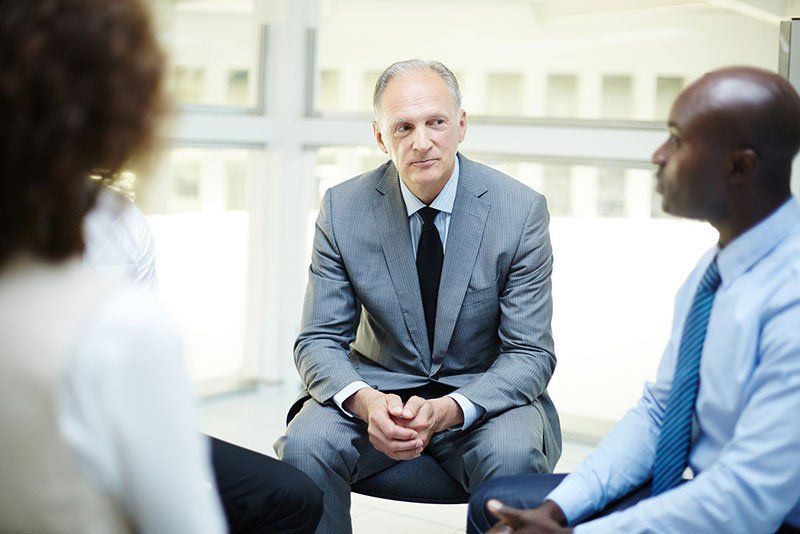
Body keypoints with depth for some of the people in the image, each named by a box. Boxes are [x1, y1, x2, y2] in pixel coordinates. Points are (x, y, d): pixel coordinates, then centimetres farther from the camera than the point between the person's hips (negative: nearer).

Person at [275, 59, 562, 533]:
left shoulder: (521, 209, -11)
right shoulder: (343, 209, -7)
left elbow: (531, 354, -10)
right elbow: (319, 341, -4)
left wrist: (449, 409, -29)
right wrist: (364, 401, -28)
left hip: (483, 393, -1)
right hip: (380, 385, 1)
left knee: (513, 456, -32)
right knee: (305, 445, -27)